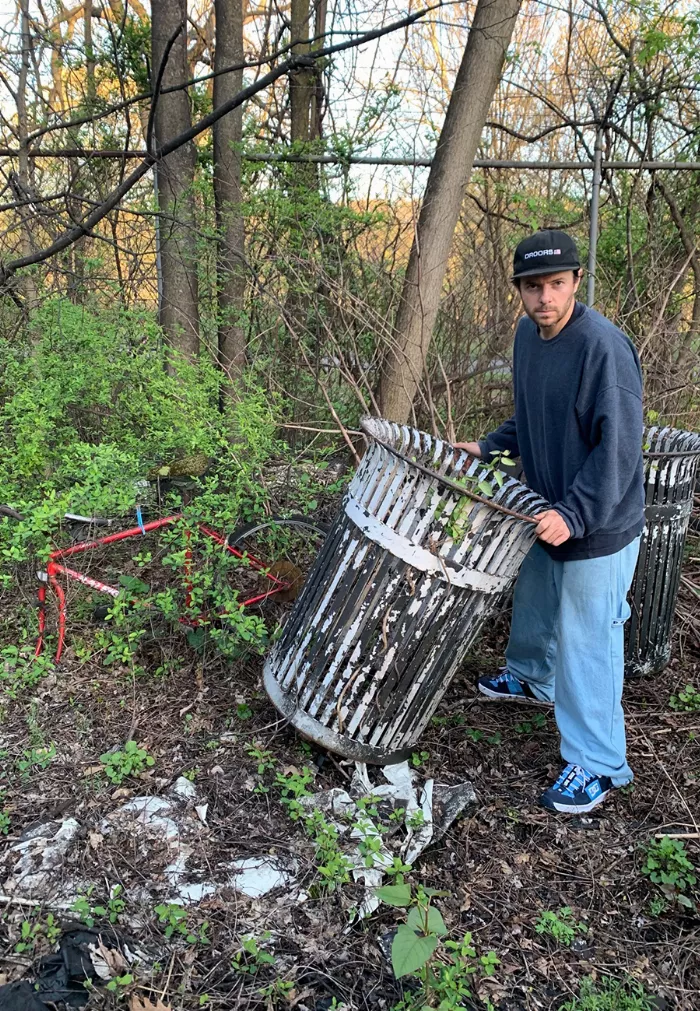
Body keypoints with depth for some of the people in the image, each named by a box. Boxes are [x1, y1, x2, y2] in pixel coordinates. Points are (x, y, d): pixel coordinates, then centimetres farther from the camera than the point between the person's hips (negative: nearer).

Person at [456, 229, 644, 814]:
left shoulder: (604, 347, -24)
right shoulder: (527, 335, 3)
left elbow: (619, 447, -26)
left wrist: (574, 514, -31)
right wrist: (492, 445, 7)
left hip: (597, 527, -8)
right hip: (548, 514, 8)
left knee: (585, 642, -1)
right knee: (534, 605, 27)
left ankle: (598, 766, 15)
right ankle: (530, 680, 54)